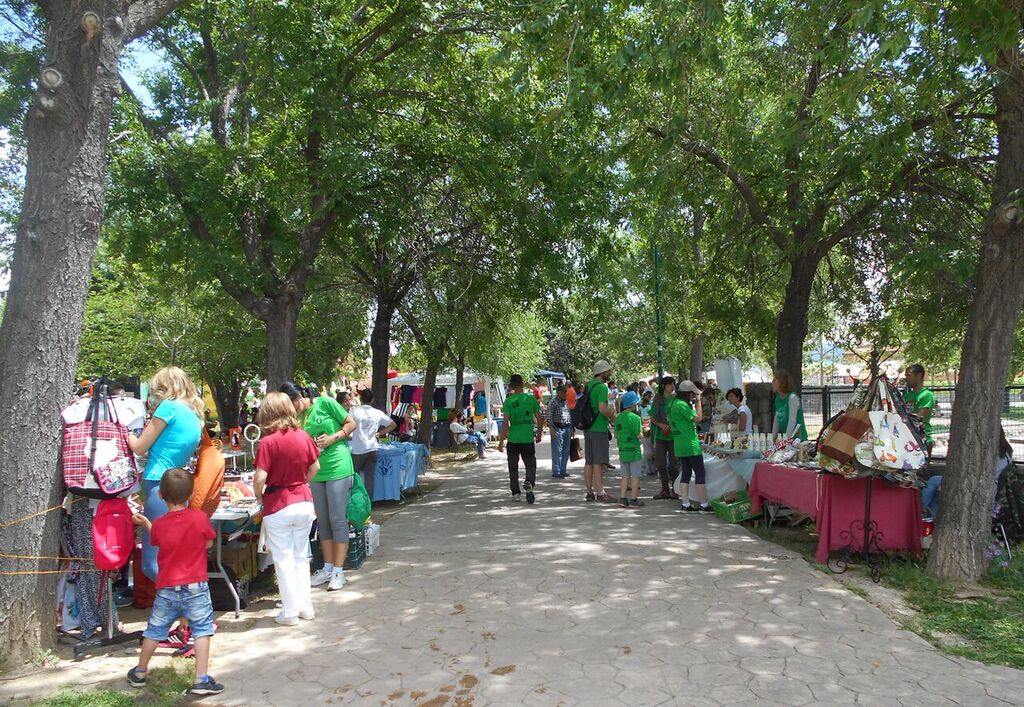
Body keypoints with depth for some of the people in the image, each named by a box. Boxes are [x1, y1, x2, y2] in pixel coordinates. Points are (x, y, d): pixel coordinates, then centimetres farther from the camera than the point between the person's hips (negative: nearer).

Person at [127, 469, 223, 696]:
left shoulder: (158, 525, -4)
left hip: (167, 588, 3)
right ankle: (201, 679, -4)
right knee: (202, 630, 1)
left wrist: (145, 523, 29)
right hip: (196, 587, -3)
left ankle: (140, 672, 37)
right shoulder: (200, 518, -11)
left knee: (154, 630, 19)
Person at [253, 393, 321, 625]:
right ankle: (306, 607, 25)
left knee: (284, 560, 7)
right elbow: (315, 467, 7)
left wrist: (258, 495, 0)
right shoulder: (303, 436, -2)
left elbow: (260, 477, -18)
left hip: (278, 506, -5)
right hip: (304, 502, 5)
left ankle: (290, 612, 15)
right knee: (301, 557, 17)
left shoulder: (269, 441, -16)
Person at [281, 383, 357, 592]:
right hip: (315, 472, 6)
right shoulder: (298, 418, 8)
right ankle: (328, 567, 22)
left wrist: (332, 438, -15)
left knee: (338, 520, -2)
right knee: (322, 521, 11)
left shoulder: (325, 403, -8)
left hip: (337, 468, -6)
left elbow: (351, 424, -5)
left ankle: (338, 571, 5)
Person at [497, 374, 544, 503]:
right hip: (528, 439, 1)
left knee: (513, 468, 13)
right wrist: (539, 434, 18)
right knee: (530, 465, 10)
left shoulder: (509, 401, -6)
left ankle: (515, 493, 17)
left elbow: (505, 423, -10)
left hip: (513, 439, -1)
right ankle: (529, 483, -18)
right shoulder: (531, 398, 1)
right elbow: (539, 419, 3)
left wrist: (501, 441, -4)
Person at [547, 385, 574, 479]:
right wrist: (552, 428, -19)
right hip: (558, 428, -8)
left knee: (565, 452, 10)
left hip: (567, 428, 8)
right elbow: (549, 416, -12)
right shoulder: (553, 402, -7)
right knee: (557, 451, -7)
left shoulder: (566, 402, 17)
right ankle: (556, 472, -4)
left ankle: (563, 471, 19)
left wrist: (571, 428, 20)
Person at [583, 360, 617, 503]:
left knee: (589, 461, 10)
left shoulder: (589, 385, 13)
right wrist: (613, 417, -8)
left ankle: (590, 492, 16)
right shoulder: (602, 387, -15)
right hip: (599, 428, -9)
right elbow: (602, 408, -25)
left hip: (588, 428, 9)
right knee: (598, 462, -6)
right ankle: (600, 493, -4)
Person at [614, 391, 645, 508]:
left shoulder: (618, 417, 5)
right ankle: (634, 500, 5)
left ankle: (622, 499, 12)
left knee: (625, 476, 12)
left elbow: (616, 435, 9)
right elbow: (639, 435, -17)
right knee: (635, 476, 3)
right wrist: (643, 431, 3)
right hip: (634, 451, -6)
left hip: (622, 451, 6)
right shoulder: (635, 417, -14)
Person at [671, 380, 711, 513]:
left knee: (686, 473, 10)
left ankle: (685, 504, 11)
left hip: (680, 445, 10)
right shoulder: (681, 405, -16)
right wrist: (698, 401, -8)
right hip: (690, 444, -10)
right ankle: (704, 505, -2)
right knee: (700, 474, -4)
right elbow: (697, 418, -15)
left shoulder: (676, 404, 14)